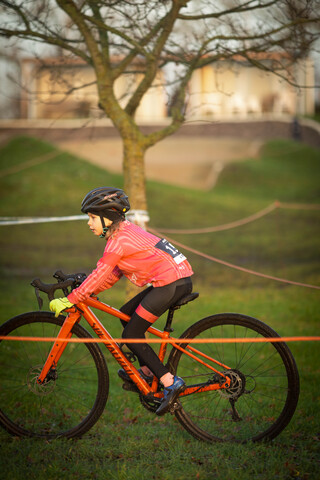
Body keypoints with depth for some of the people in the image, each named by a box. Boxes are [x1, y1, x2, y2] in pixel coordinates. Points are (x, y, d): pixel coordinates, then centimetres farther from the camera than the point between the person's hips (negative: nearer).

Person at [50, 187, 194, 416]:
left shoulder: (119, 240, -12)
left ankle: (170, 383, -9)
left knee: (131, 335, -4)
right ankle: (146, 371, 25)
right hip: (180, 278, 10)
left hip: (171, 282, -10)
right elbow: (115, 272, 23)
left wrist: (69, 300, -10)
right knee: (127, 314, 21)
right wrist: (88, 292, 20)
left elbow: (99, 275, -14)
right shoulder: (126, 230, 18)